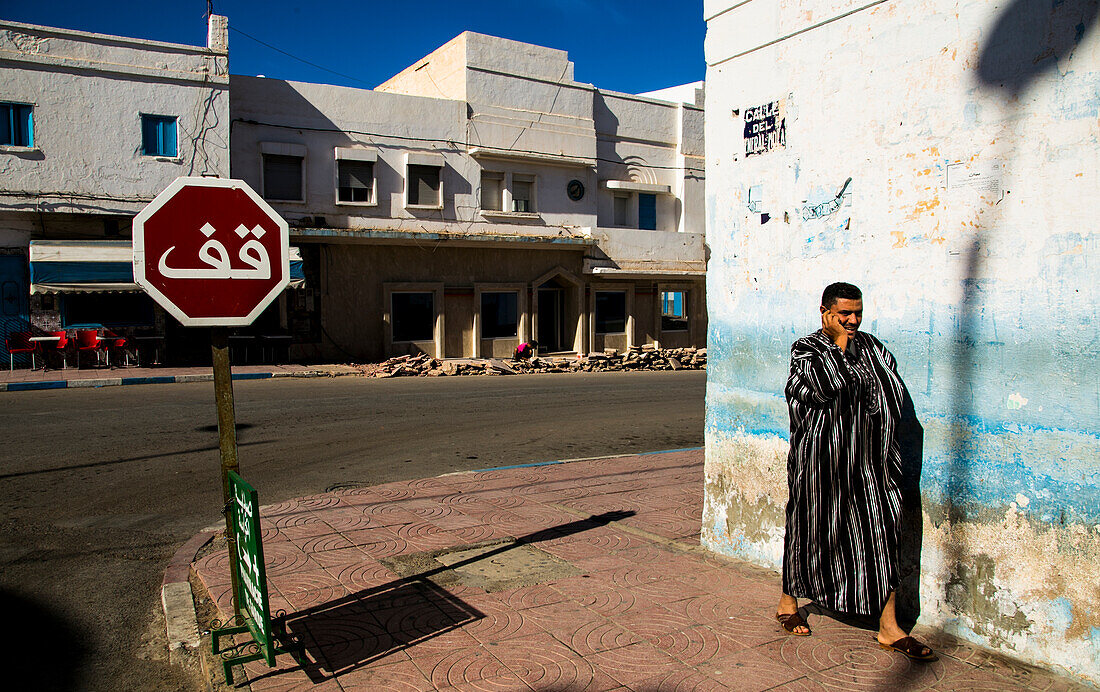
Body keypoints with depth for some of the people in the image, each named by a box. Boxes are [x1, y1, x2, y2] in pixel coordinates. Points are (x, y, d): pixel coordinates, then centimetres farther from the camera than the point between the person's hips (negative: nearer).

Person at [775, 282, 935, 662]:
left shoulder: (871, 347, 11)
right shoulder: (806, 349, -3)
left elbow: (895, 391, 4)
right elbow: (829, 386, -21)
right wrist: (839, 345, -11)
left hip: (867, 457, 4)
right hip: (820, 456, -4)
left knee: (880, 532, 2)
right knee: (812, 527, 7)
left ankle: (888, 627, 10)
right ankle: (788, 602, 28)